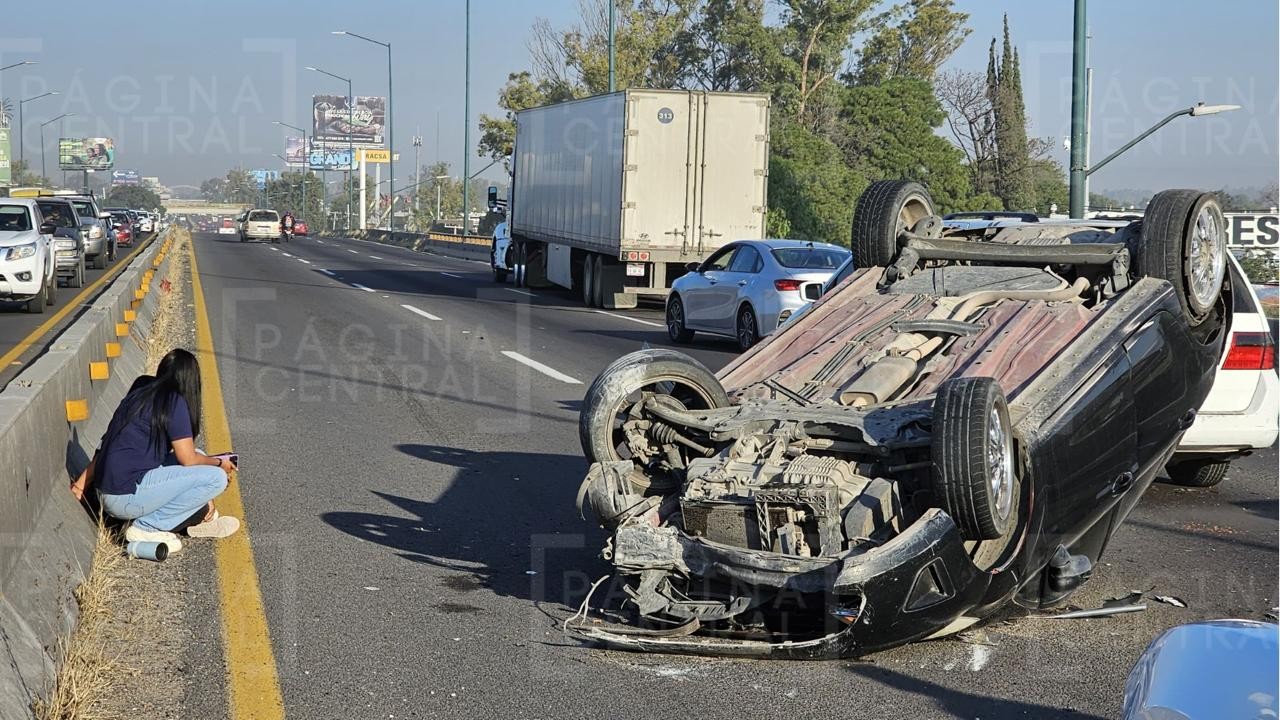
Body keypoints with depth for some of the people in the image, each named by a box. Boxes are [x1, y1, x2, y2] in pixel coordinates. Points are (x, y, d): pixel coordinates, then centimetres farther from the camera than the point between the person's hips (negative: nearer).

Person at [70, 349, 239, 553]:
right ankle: (147, 527, -9)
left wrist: (81, 482, 22)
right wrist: (219, 462, 9)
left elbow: (109, 445, 17)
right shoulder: (175, 401, -11)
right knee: (216, 478, -10)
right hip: (127, 497, -9)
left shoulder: (140, 393, 14)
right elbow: (188, 459, -9)